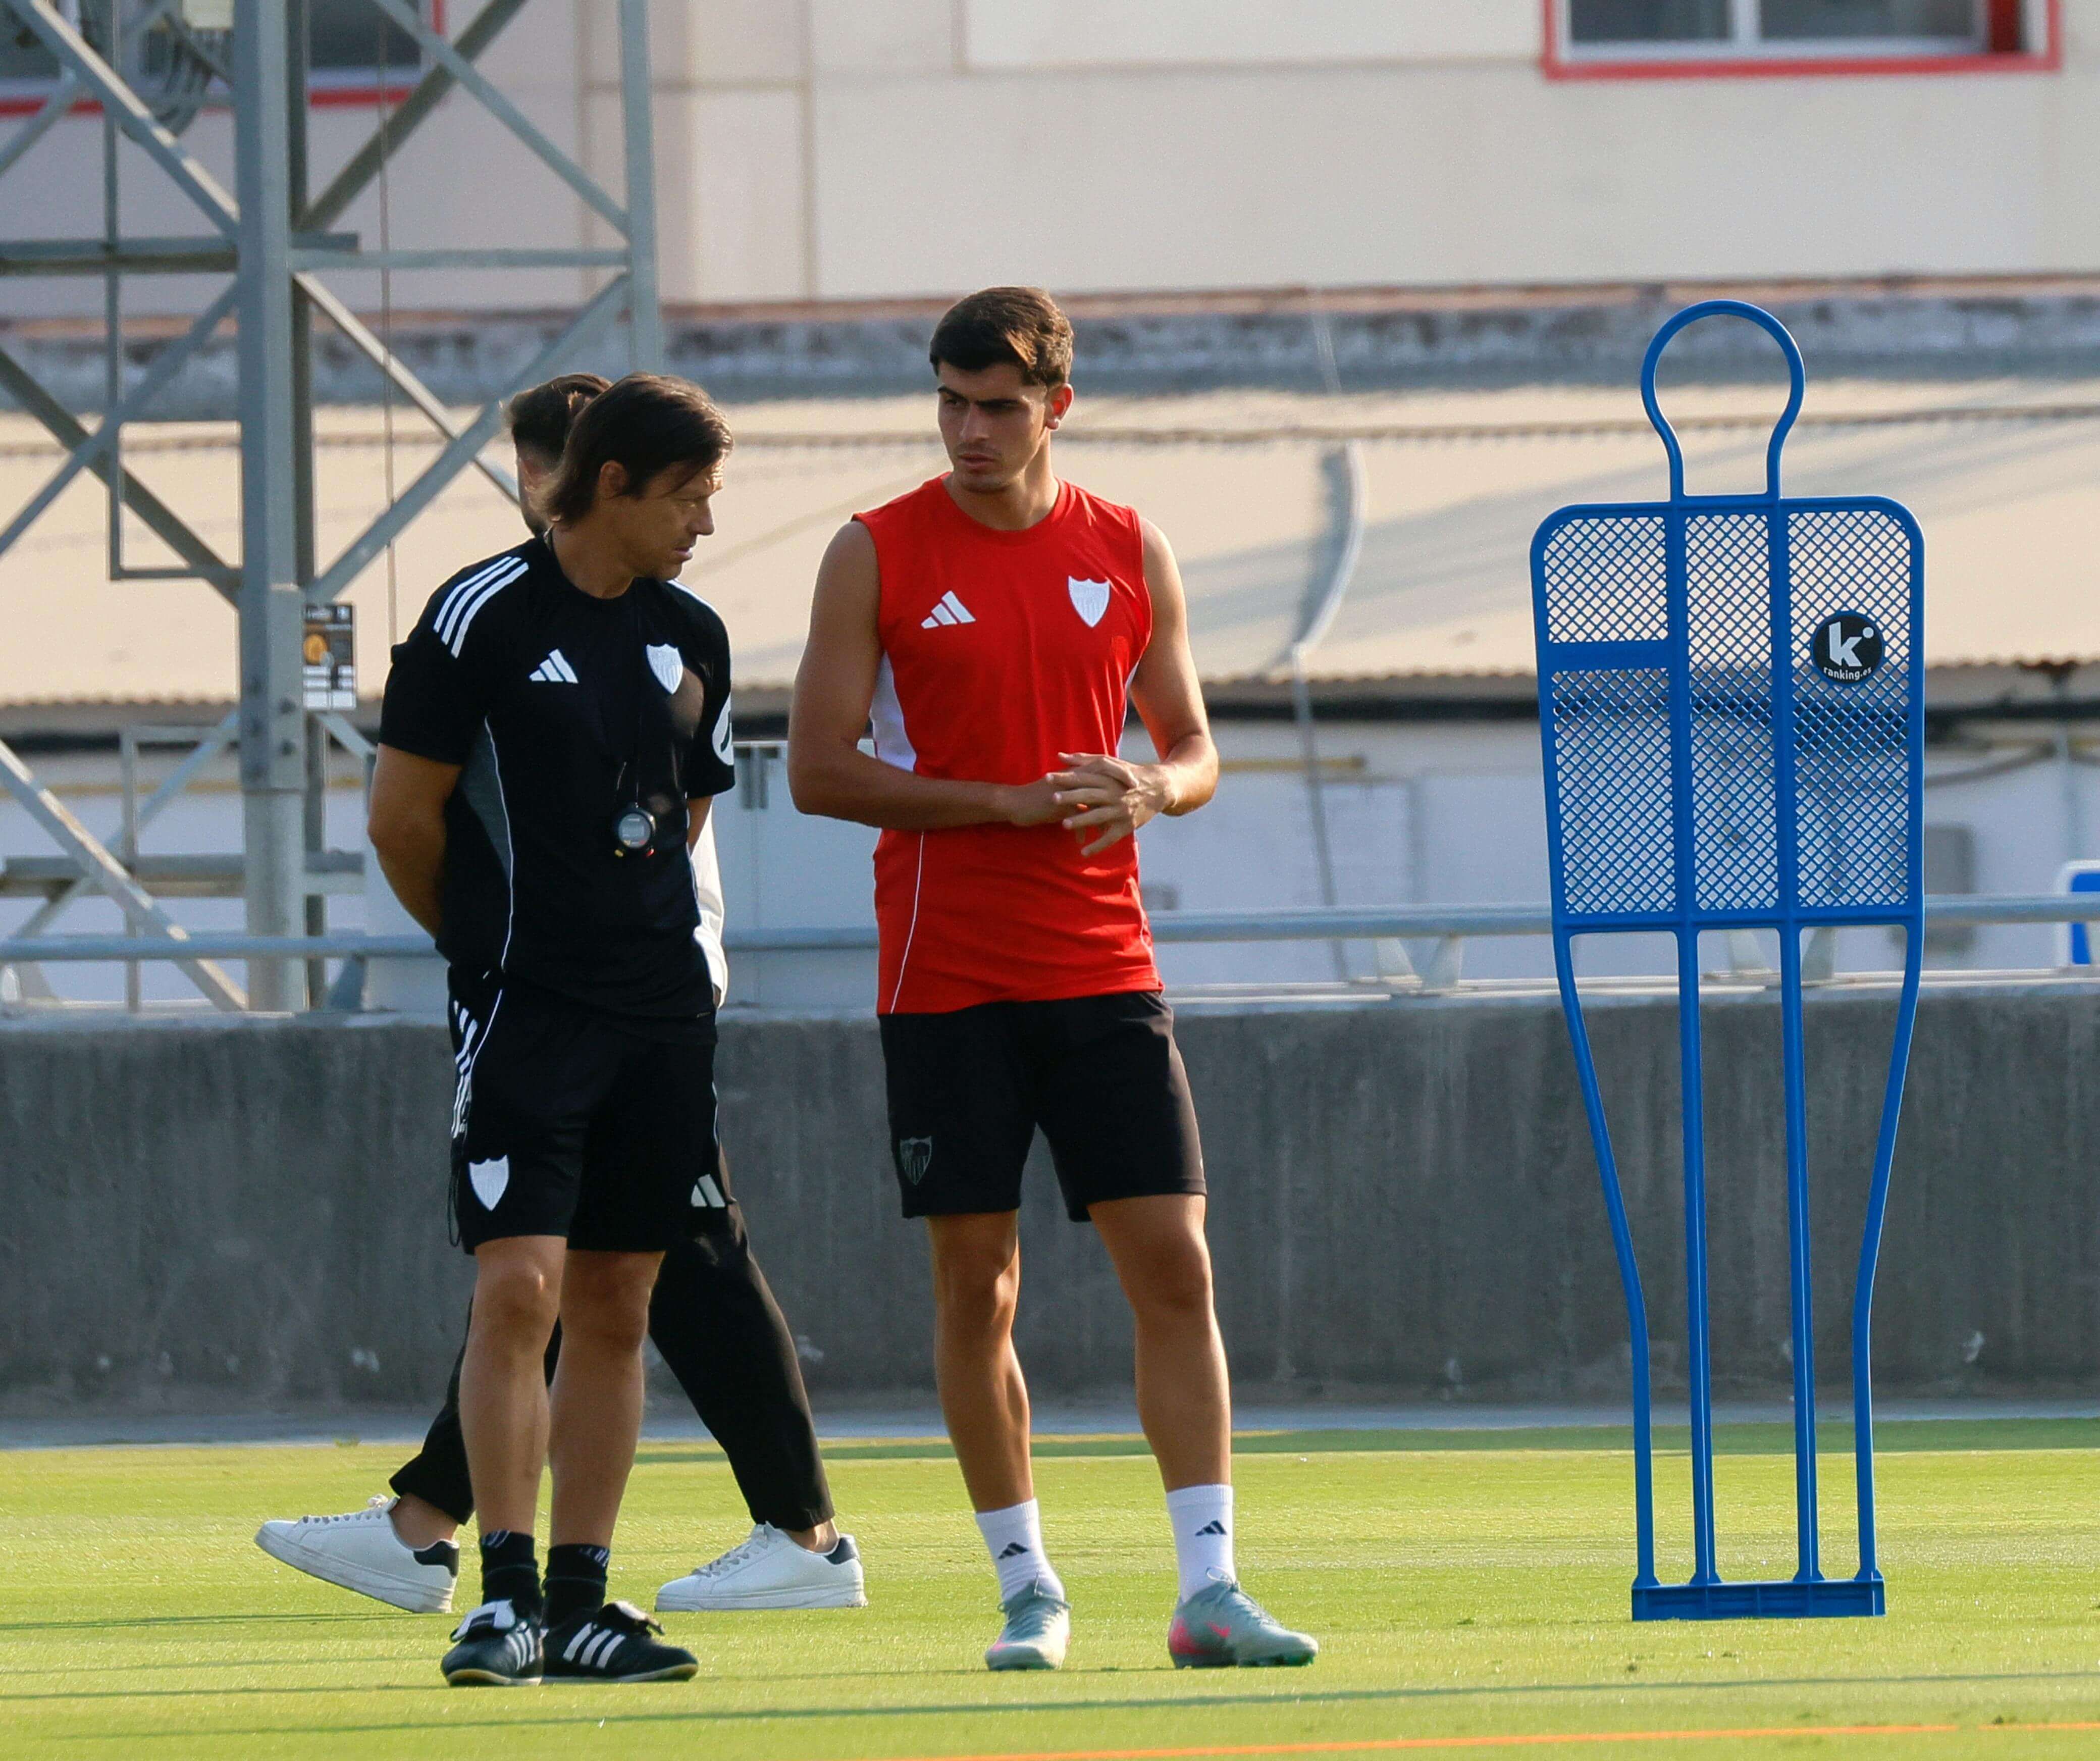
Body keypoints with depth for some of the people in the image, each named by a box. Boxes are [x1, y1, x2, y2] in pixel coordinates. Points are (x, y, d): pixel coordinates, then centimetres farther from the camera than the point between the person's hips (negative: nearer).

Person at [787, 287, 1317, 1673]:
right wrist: (1009, 803, -14)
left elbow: (1197, 750, 13)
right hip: (946, 974, -2)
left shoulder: (1132, 555, 7)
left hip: (1102, 970, 2)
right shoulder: (879, 556, -1)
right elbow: (820, 770, -5)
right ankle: (1030, 1593, 11)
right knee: (979, 1288, 1)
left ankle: (1210, 1591, -5)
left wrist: (1151, 789, -11)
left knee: (1174, 1268, -5)